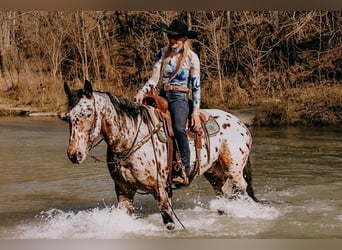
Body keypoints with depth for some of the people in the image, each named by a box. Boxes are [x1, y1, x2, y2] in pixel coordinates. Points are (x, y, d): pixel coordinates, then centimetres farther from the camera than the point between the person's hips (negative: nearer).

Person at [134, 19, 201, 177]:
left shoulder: (191, 57, -1)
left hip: (180, 97, -5)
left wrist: (196, 112, -6)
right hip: (163, 96, 5)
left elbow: (196, 86, -1)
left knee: (178, 128, -31)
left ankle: (186, 168, -30)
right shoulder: (162, 54, 10)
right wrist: (142, 92, -13)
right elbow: (154, 78, 6)